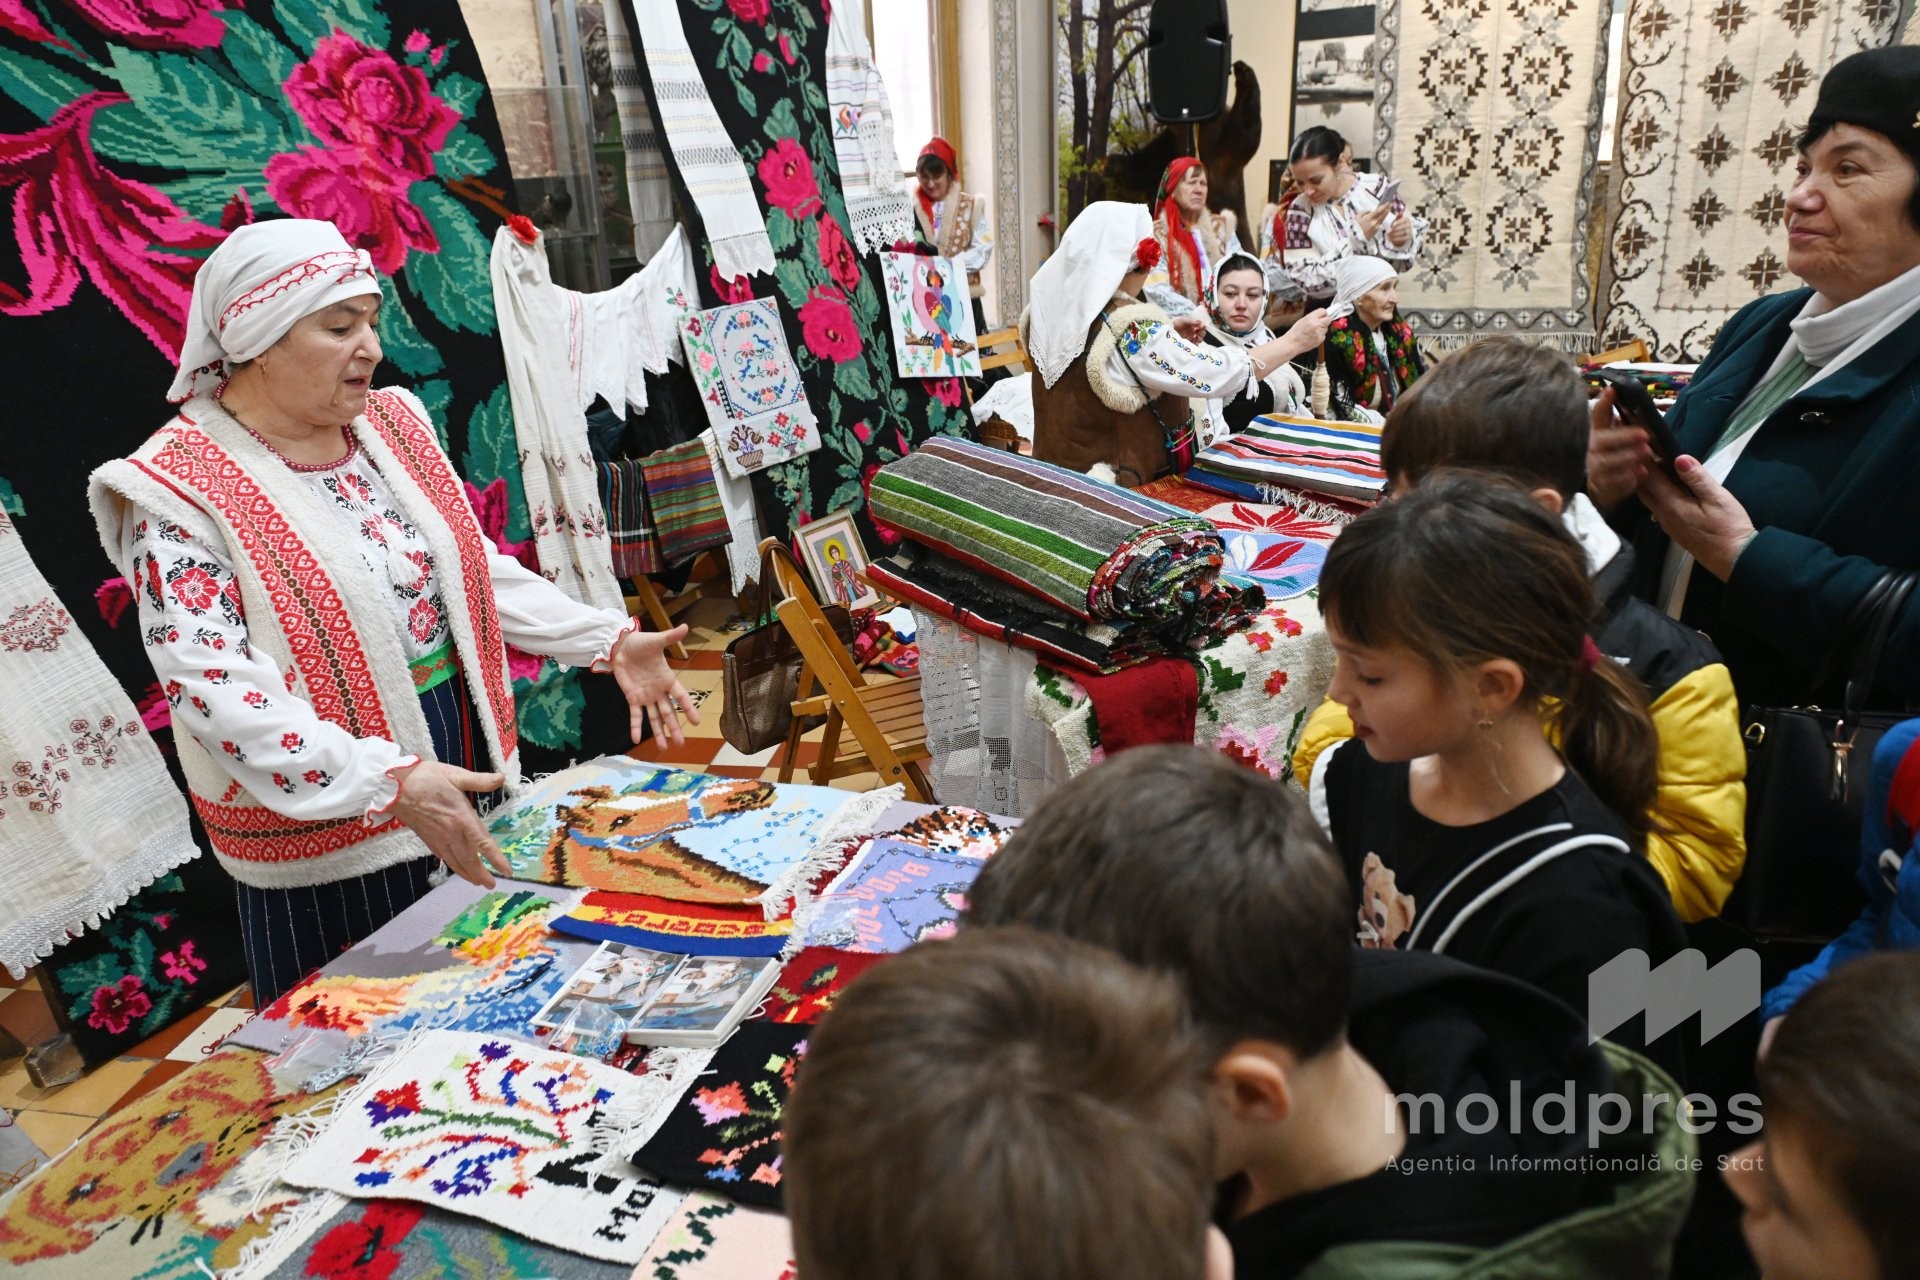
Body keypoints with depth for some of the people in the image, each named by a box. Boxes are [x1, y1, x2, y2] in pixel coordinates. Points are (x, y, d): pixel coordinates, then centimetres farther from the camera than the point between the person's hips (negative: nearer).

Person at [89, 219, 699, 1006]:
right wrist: (391, 783, -35)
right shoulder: (181, 493, -16)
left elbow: (477, 567, 11)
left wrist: (607, 641, 0)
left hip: (466, 771, 6)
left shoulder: (390, 423, 5)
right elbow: (214, 690, -24)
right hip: (331, 834, -6)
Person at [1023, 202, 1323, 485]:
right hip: (1124, 489, -9)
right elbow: (1217, 375, -19)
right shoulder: (1132, 331, -24)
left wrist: (1170, 333, 14)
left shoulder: (1049, 311, 1)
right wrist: (1295, 341, -7)